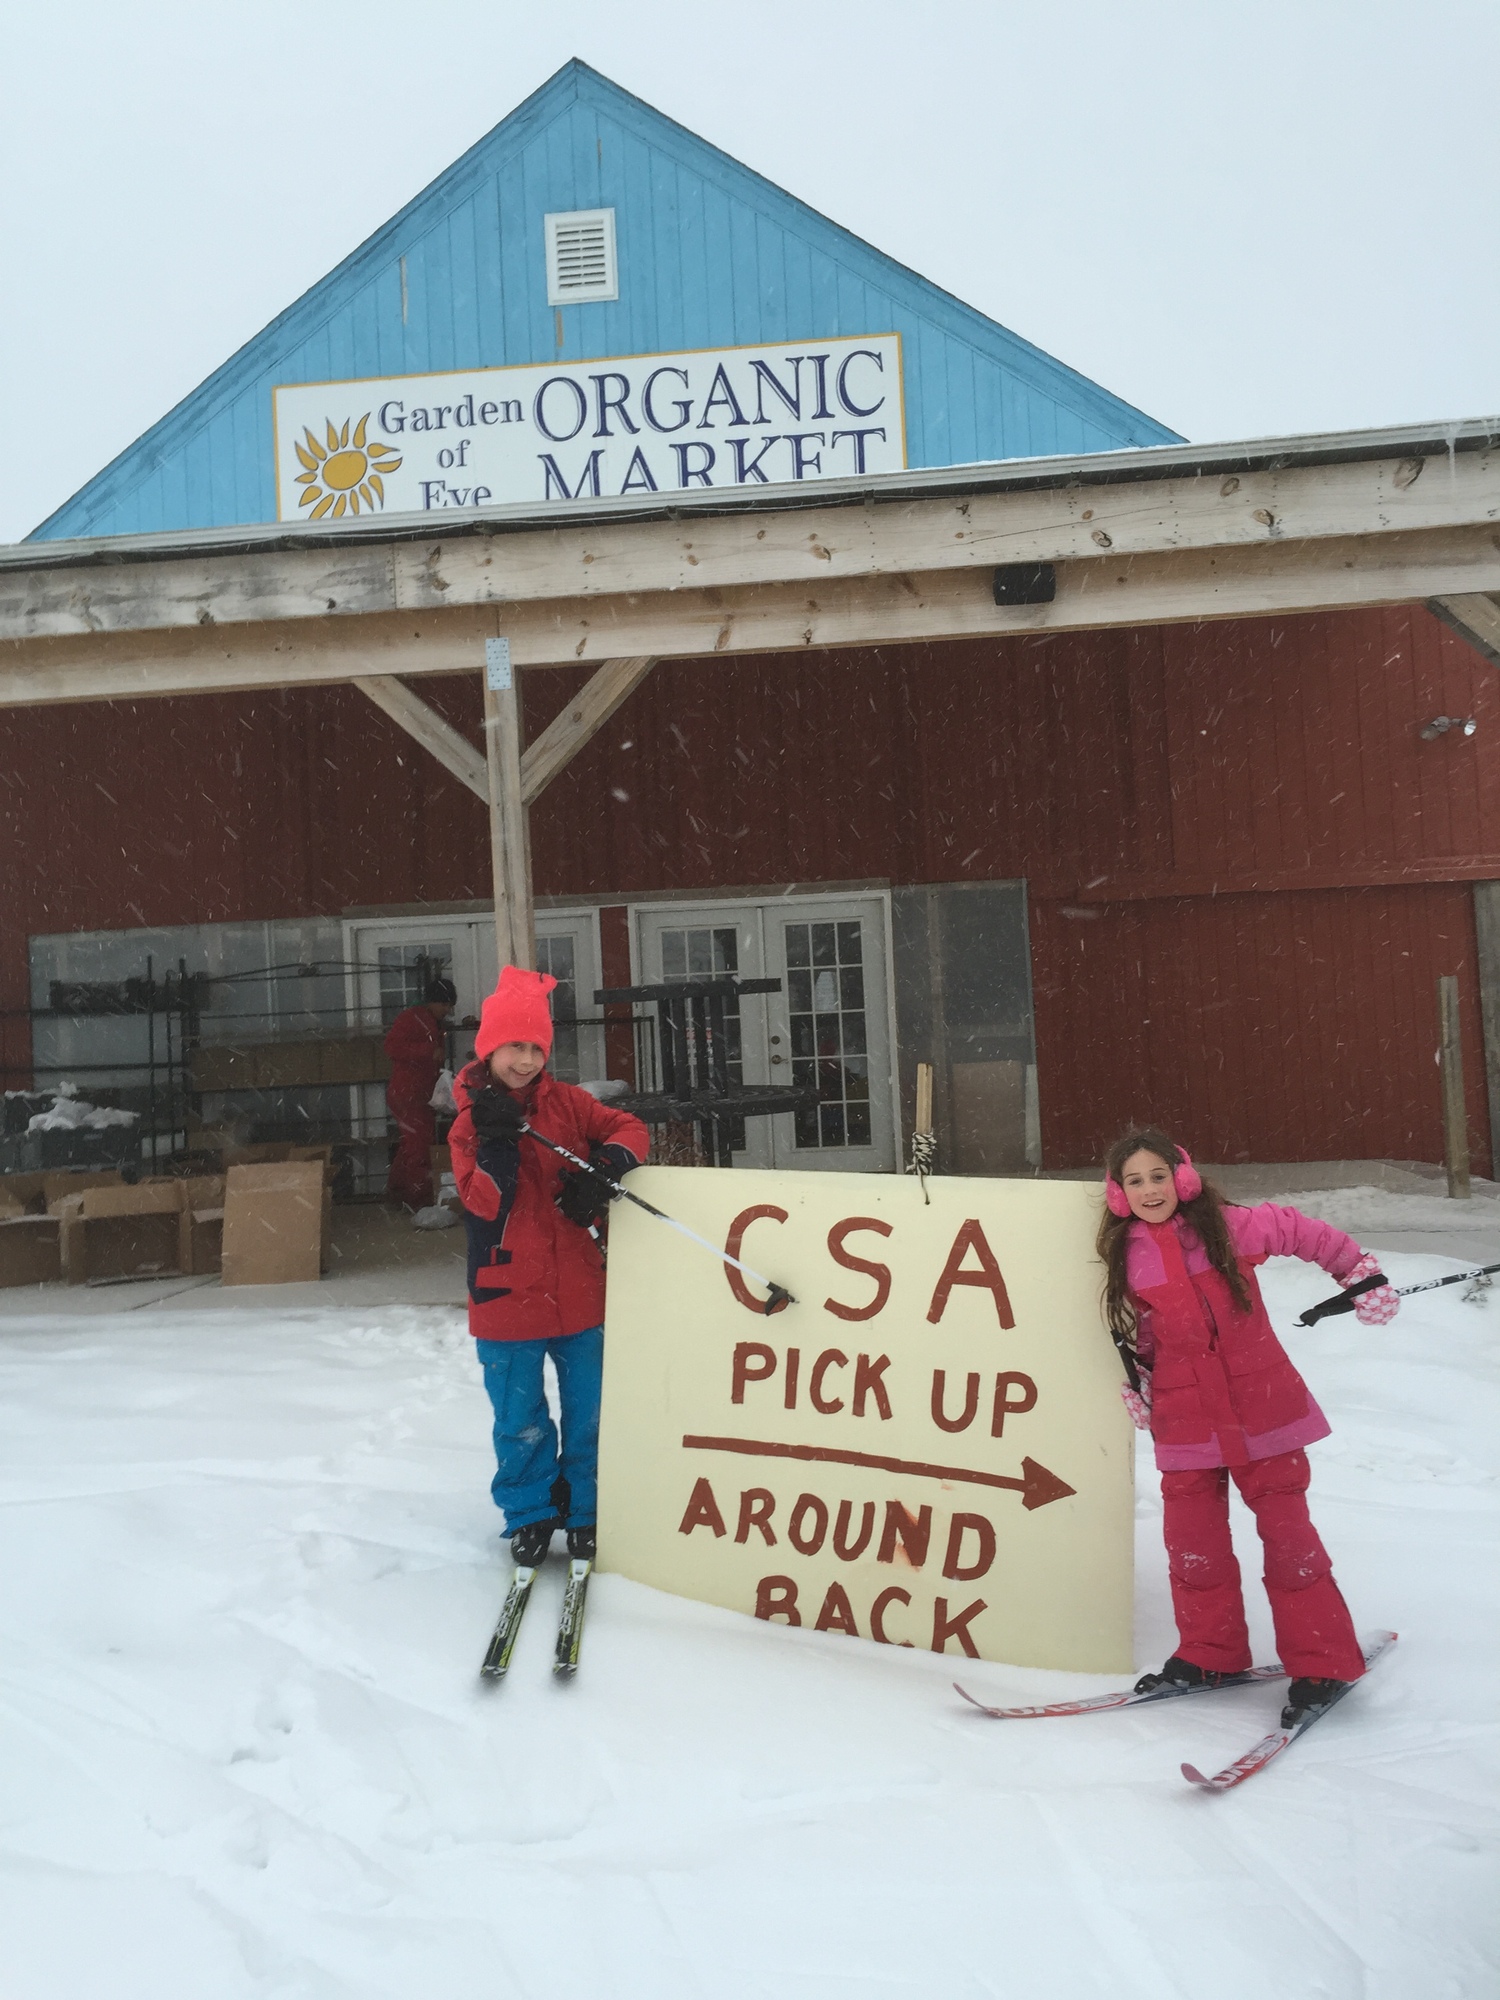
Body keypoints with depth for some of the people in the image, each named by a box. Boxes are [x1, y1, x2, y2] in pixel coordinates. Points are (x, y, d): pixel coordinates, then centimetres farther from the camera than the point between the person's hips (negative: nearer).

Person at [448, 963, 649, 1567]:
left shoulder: (566, 1102, 1)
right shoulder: (470, 1122, -5)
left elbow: (629, 1130, 0)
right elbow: (485, 1203, -16)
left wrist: (603, 1169, -18)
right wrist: (496, 1140, -27)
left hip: (578, 1292, 2)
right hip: (507, 1297, -2)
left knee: (588, 1413, 13)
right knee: (520, 1422, 10)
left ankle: (587, 1512, 30)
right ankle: (529, 1517, 29)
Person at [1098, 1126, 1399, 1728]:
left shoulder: (1229, 1227, -8)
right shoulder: (1128, 1257, 2)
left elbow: (1300, 1232, 6)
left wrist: (1360, 1273, 6)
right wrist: (1134, 1382, 4)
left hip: (1261, 1406, -3)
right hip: (1185, 1419, 3)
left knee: (1286, 1532, 2)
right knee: (1191, 1541, 7)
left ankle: (1323, 1663, 17)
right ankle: (1208, 1655, 26)